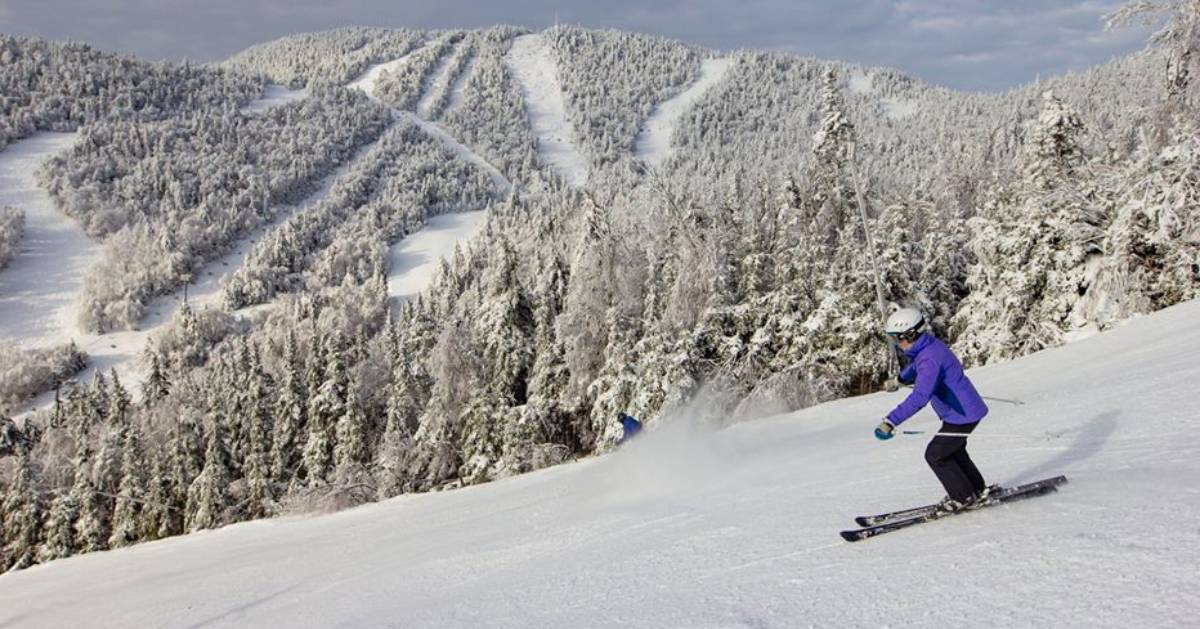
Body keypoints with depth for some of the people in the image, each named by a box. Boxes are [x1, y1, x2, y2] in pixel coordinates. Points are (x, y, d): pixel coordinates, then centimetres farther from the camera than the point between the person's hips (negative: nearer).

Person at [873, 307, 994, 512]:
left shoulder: (930, 359, -31)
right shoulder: (929, 346, 1)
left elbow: (919, 397, -43)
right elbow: (916, 365, 27)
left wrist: (890, 421, -49)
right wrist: (901, 378, 45)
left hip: (962, 415, -10)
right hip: (965, 410, 10)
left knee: (935, 455, 0)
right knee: (953, 450, 25)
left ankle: (965, 498, 13)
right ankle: (978, 490, 39)